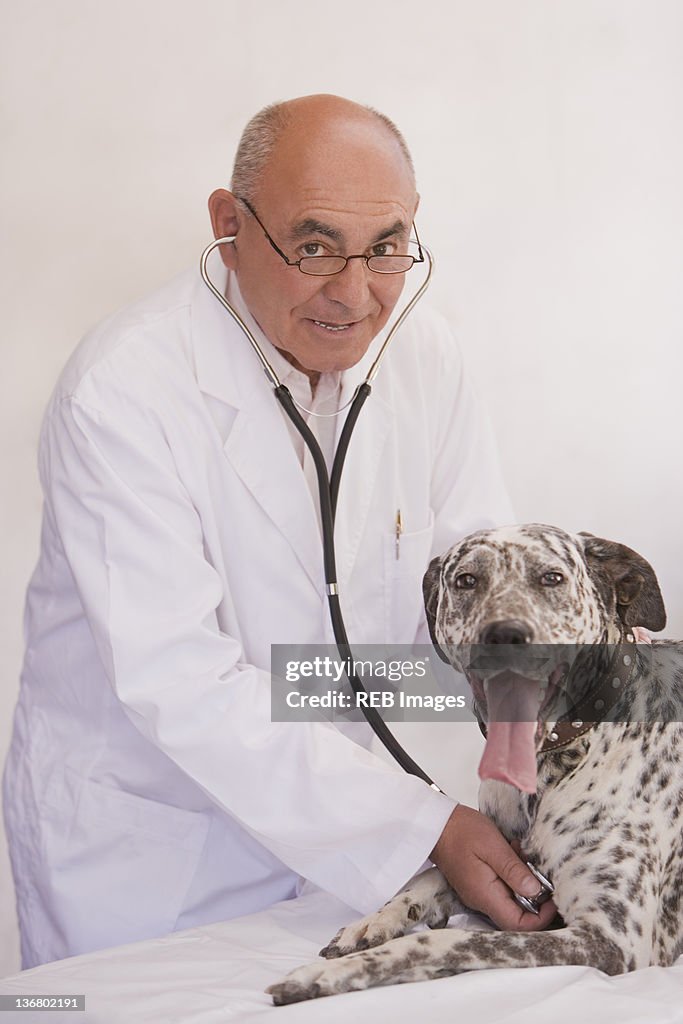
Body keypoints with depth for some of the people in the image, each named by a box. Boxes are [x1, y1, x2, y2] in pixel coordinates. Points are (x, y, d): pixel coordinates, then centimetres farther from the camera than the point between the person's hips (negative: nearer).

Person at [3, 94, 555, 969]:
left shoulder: (423, 355, -6)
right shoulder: (120, 394, -25)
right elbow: (181, 685, -29)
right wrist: (425, 825, -33)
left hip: (326, 808, 5)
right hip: (137, 843, -5)